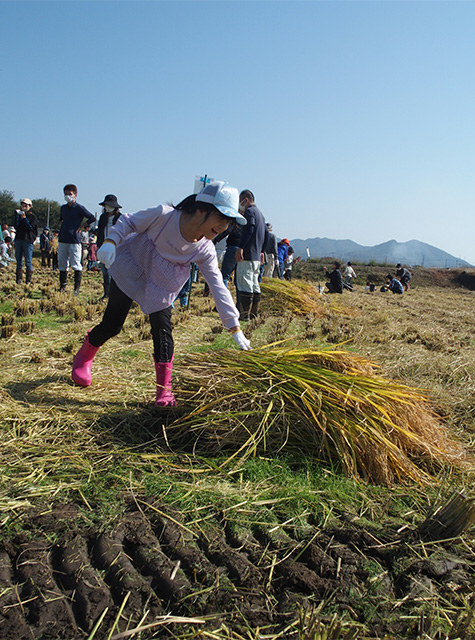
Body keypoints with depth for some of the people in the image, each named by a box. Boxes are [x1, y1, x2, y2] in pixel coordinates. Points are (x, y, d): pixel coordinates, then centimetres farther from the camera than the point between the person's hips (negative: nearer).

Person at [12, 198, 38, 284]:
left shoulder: (33, 216, 2)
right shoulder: (19, 215, 16)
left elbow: (31, 228, -10)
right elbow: (15, 226, 2)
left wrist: (24, 218, -16)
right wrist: (17, 215, -4)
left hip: (28, 240, -5)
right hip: (18, 239, 5)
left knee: (28, 261, -4)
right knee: (19, 260, 5)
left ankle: (28, 280, 0)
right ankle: (18, 279, 8)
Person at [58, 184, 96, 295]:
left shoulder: (79, 208, -4)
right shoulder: (63, 208, 15)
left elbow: (92, 218, -6)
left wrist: (81, 226, -5)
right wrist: (63, 229, 16)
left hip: (74, 240, -6)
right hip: (62, 240, 6)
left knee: (76, 265, -6)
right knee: (62, 265, 10)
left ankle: (76, 288, -1)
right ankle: (62, 287, 18)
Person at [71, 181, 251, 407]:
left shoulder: (205, 251, -19)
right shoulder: (163, 215, -30)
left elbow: (218, 288, -18)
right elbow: (128, 222, -14)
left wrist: (235, 327, -21)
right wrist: (110, 241, -33)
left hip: (161, 286, 3)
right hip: (129, 270, -2)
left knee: (162, 329, -11)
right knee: (112, 324, 1)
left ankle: (164, 391, 1)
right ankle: (83, 358, 33)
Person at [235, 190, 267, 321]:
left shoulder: (249, 211, -6)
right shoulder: (260, 213, 24)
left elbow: (249, 228, -22)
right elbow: (266, 233, 26)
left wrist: (240, 247, -25)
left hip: (247, 255, -10)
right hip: (257, 256, 10)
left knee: (244, 283, -10)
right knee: (254, 284, 13)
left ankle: (245, 314, -13)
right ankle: (254, 313, 17)